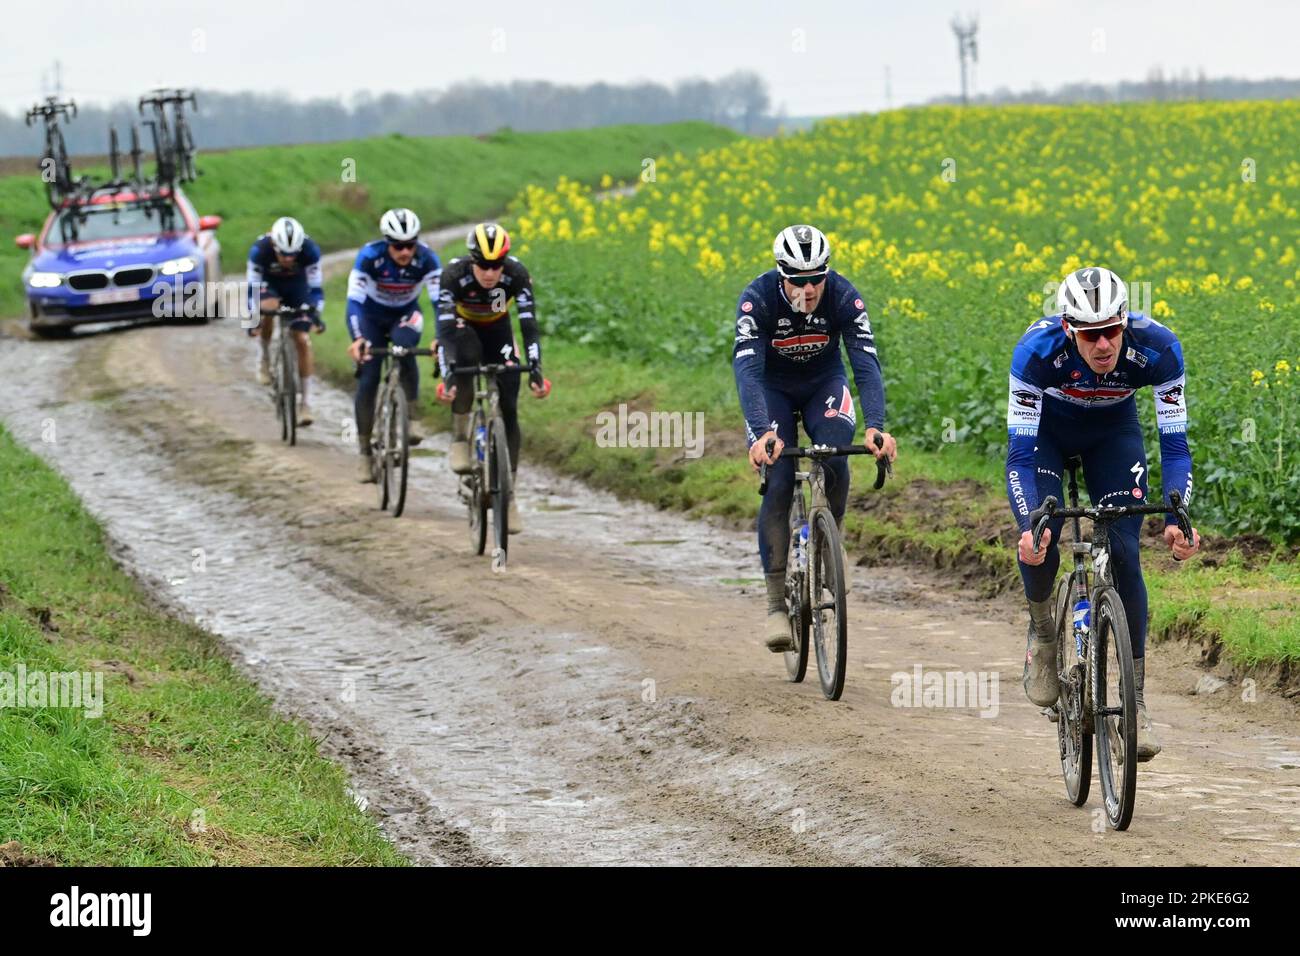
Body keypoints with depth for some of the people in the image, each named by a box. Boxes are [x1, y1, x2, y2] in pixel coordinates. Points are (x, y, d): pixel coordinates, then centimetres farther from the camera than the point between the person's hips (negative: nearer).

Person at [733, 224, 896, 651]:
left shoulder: (844, 296, -28)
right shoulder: (757, 299, -31)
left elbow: (866, 363, -34)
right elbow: (747, 369, -41)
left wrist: (876, 426, -50)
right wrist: (762, 433, -56)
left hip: (824, 383, 1)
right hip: (772, 388, -1)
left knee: (835, 464, -27)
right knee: (779, 484, -18)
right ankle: (776, 605, -13)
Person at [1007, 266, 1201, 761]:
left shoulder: (1157, 348, -34)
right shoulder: (1037, 350, -38)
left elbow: (1175, 444, -28)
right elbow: (1020, 453, -35)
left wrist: (1177, 518, -43)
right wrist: (1030, 526, -50)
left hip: (1113, 429, 1)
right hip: (1046, 428, -1)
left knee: (1123, 551, -12)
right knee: (1040, 540, -23)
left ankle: (1137, 696, -5)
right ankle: (1041, 631, 9)